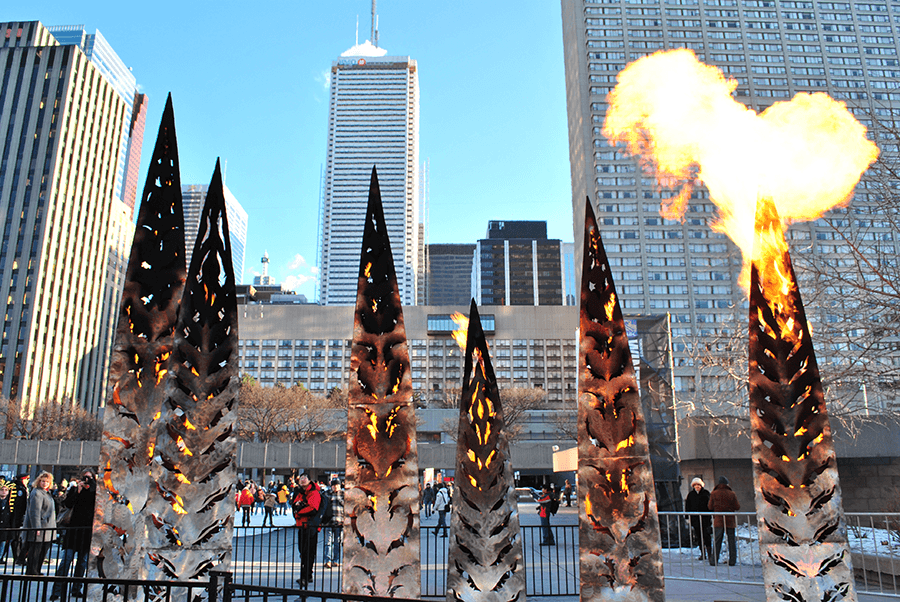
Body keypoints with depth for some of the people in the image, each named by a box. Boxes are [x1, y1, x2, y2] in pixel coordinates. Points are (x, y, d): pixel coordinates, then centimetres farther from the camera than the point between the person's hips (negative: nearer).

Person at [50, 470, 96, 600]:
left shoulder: (95, 491, 10)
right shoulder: (74, 489, 7)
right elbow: (68, 504, -6)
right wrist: (77, 491, -14)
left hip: (88, 530, 2)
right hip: (74, 527, -2)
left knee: (83, 561, 6)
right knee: (67, 559, -7)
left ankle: (76, 589, 15)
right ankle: (57, 590, -3)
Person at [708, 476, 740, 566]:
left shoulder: (714, 494, -2)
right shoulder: (731, 494, -3)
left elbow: (710, 507, 0)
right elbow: (737, 507, -2)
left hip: (718, 520, 0)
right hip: (730, 521, 0)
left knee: (717, 541, 4)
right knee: (731, 541, 9)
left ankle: (714, 560, 4)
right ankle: (732, 560, 10)